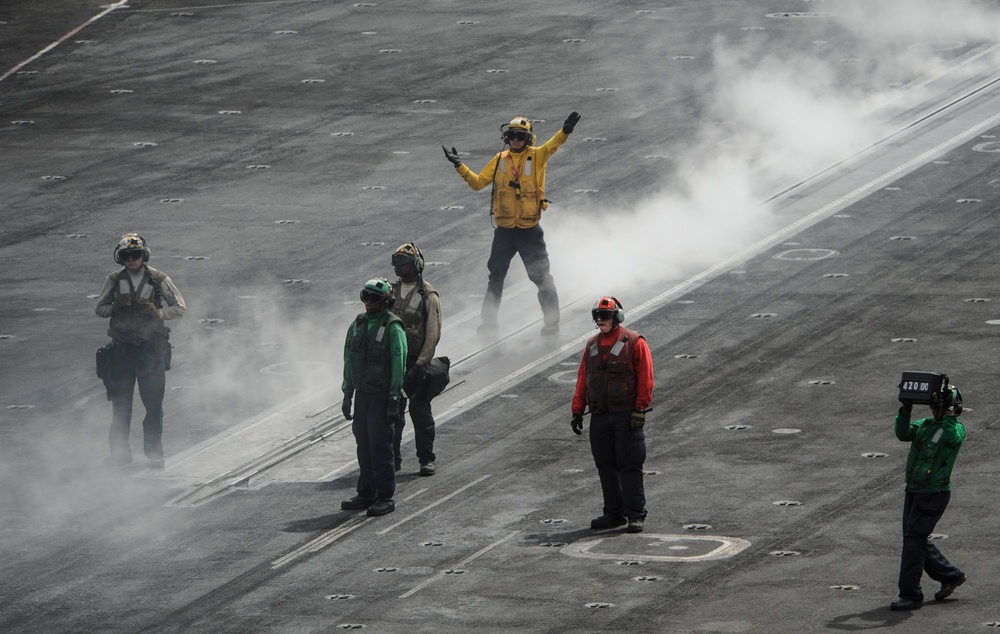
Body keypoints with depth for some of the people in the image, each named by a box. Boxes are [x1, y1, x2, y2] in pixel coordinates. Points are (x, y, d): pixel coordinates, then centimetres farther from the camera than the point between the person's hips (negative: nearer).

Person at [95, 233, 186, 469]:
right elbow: (99, 308, 12)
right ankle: (120, 451, 10)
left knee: (153, 400, -4)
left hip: (151, 345, -2)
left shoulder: (159, 280, -1)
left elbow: (180, 308, 3)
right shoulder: (114, 280, 4)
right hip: (123, 345, 2)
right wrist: (114, 307, -9)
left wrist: (159, 313, -15)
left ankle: (154, 452, 4)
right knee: (120, 400, 3)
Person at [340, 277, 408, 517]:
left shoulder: (393, 328, -11)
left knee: (380, 445, -7)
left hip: (382, 395, -6)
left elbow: (398, 364, -12)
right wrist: (347, 394, 15)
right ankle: (366, 494, 17)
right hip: (362, 394, 6)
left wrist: (394, 400, -15)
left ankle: (386, 497, -1)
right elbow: (349, 360, 17)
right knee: (364, 445, 9)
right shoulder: (358, 324, 10)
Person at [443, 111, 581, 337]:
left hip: (530, 230, -3)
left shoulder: (536, 156, -4)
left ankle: (552, 321, 11)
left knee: (541, 276, 1)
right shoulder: (500, 160, 7)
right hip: (504, 231, 3)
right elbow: (478, 182, 10)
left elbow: (551, 146, -24)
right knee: (496, 277, 9)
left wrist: (565, 132, -43)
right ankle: (490, 321, 19)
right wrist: (460, 166, 0)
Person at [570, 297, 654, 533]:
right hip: (599, 417, 6)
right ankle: (614, 513, 17)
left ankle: (635, 515, -2)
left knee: (630, 467, -5)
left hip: (627, 416, -6)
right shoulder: (592, 345, 14)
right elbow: (582, 380, 16)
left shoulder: (634, 343, -4)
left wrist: (640, 410, -14)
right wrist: (577, 412, 11)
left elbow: (645, 379, -8)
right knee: (606, 467, 8)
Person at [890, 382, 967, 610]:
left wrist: (948, 409, -33)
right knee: (917, 540, 14)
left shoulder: (957, 428, -7)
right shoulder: (925, 425, 11)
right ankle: (951, 576, 31)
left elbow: (952, 437, -31)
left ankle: (910, 595, -5)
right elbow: (903, 433, -4)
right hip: (913, 490, 8)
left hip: (934, 493, -8)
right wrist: (906, 409, -16)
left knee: (914, 540, -10)